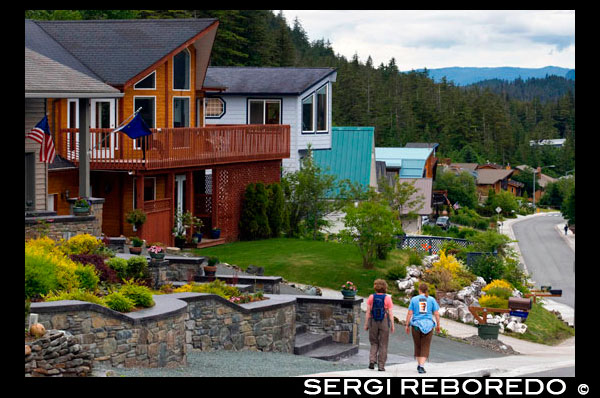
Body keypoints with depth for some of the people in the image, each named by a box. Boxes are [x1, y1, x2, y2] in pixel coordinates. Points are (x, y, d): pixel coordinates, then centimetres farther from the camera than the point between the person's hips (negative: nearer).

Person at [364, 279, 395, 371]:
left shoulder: (371, 297, -1)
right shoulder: (387, 298, -5)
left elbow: (368, 312, -1)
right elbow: (390, 313, -5)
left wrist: (366, 324, 5)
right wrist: (392, 325, 0)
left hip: (373, 322, 1)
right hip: (384, 322, -1)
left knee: (374, 343, 14)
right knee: (383, 345, 6)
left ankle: (372, 360, -5)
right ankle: (381, 365, 6)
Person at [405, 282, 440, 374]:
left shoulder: (414, 299, 2)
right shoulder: (432, 300, 2)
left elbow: (409, 313, -1)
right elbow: (436, 314, 1)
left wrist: (407, 325, 5)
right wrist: (438, 325, 11)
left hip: (416, 325, 1)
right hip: (428, 325, -1)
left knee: (418, 346, 15)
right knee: (425, 347, 1)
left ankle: (419, 365, 24)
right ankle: (421, 366, -12)